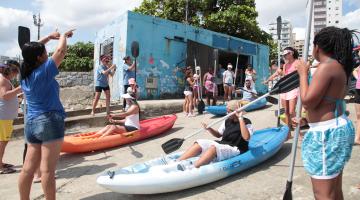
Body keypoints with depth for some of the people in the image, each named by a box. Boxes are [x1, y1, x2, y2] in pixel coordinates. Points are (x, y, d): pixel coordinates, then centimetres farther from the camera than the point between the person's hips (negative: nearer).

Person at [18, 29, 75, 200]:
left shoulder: (24, 73, 9)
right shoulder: (44, 71, -10)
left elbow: (32, 50, 24)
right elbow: (61, 50, -7)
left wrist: (50, 36, 25)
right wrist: (63, 36, 12)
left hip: (31, 123, 8)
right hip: (49, 122, -8)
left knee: (28, 168, 12)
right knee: (47, 170, -4)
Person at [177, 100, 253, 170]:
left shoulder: (246, 122, -8)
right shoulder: (227, 121, 11)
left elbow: (246, 137, -27)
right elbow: (219, 135, 20)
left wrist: (240, 118, -27)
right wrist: (209, 129, -1)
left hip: (235, 149, -7)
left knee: (214, 148, -35)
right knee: (199, 143, -10)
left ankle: (193, 167, -52)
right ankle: (177, 162, -18)